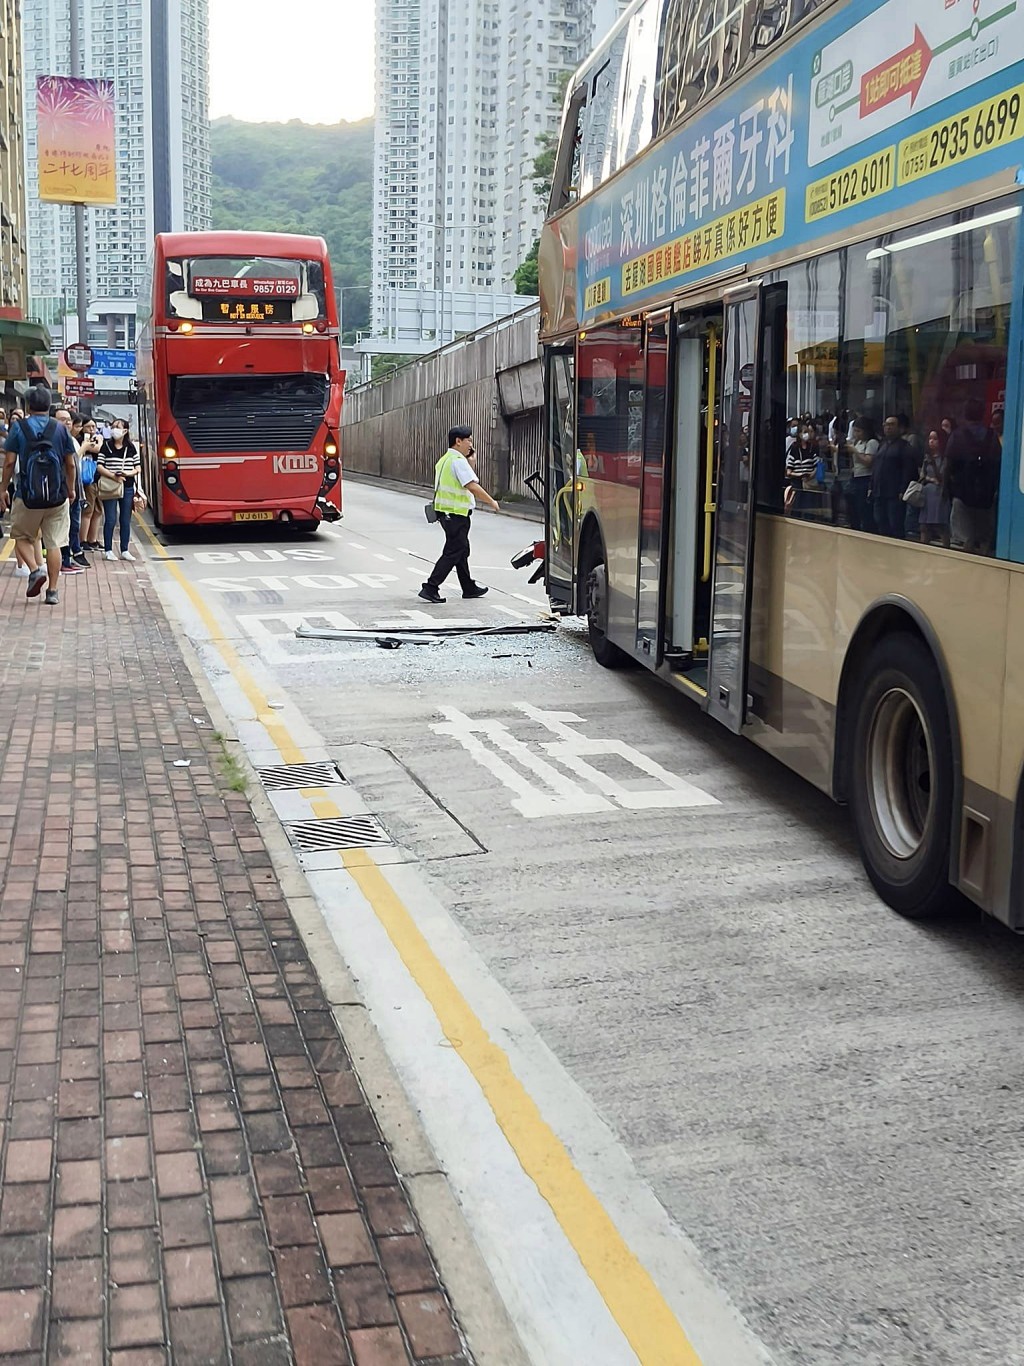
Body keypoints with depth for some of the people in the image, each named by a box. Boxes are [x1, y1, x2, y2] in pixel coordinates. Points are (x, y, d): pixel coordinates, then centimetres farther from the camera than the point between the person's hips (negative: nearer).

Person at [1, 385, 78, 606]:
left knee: (23, 536, 18)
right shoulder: (61, 429, 2)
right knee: (54, 543, 6)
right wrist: (71, 489, 19)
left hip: (28, 495, -1)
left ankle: (35, 569, -5)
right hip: (57, 496, 1)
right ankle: (52, 591, 5)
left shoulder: (18, 428, -2)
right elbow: (70, 465, 5)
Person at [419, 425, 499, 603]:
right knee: (453, 552, -7)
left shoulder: (444, 460, 17)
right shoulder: (459, 461, -15)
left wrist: (472, 463, 14)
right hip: (456, 514, -10)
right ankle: (430, 588, -10)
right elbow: (473, 486, -21)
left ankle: (469, 588, 29)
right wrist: (492, 502, -13)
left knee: (462, 550, 19)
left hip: (444, 512, 10)